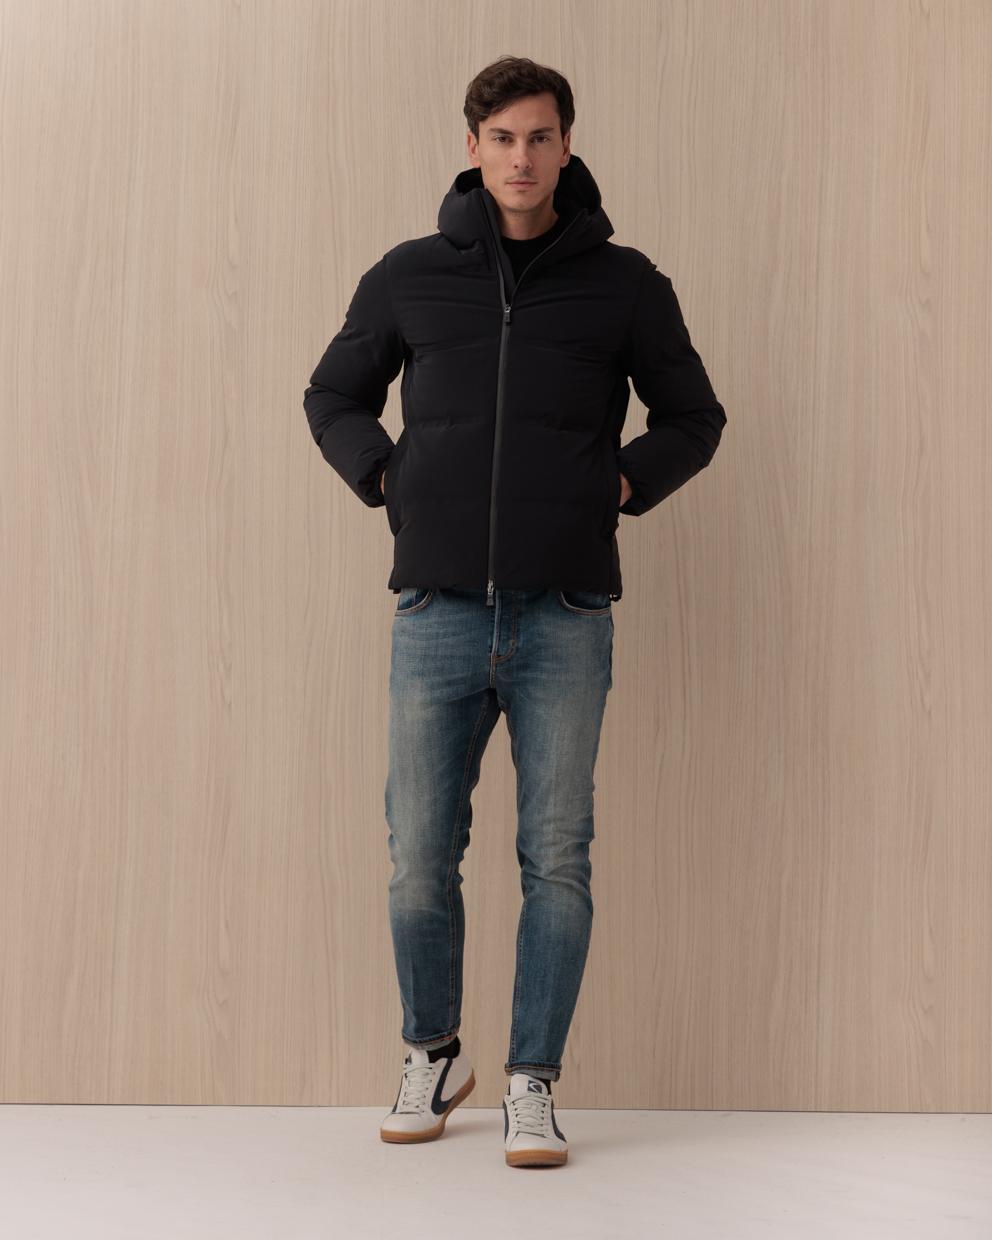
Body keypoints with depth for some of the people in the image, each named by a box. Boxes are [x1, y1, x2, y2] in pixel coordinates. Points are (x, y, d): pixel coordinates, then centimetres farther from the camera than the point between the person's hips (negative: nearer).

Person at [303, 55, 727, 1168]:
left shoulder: (623, 283, 5)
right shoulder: (408, 277, 7)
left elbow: (694, 417, 16)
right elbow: (332, 395, 20)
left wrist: (625, 483, 0)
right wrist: (384, 477, 4)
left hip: (565, 620, -1)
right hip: (437, 613, 1)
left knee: (557, 859, 0)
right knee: (420, 860, 5)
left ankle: (532, 1085, 14)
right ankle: (432, 1055, 27)